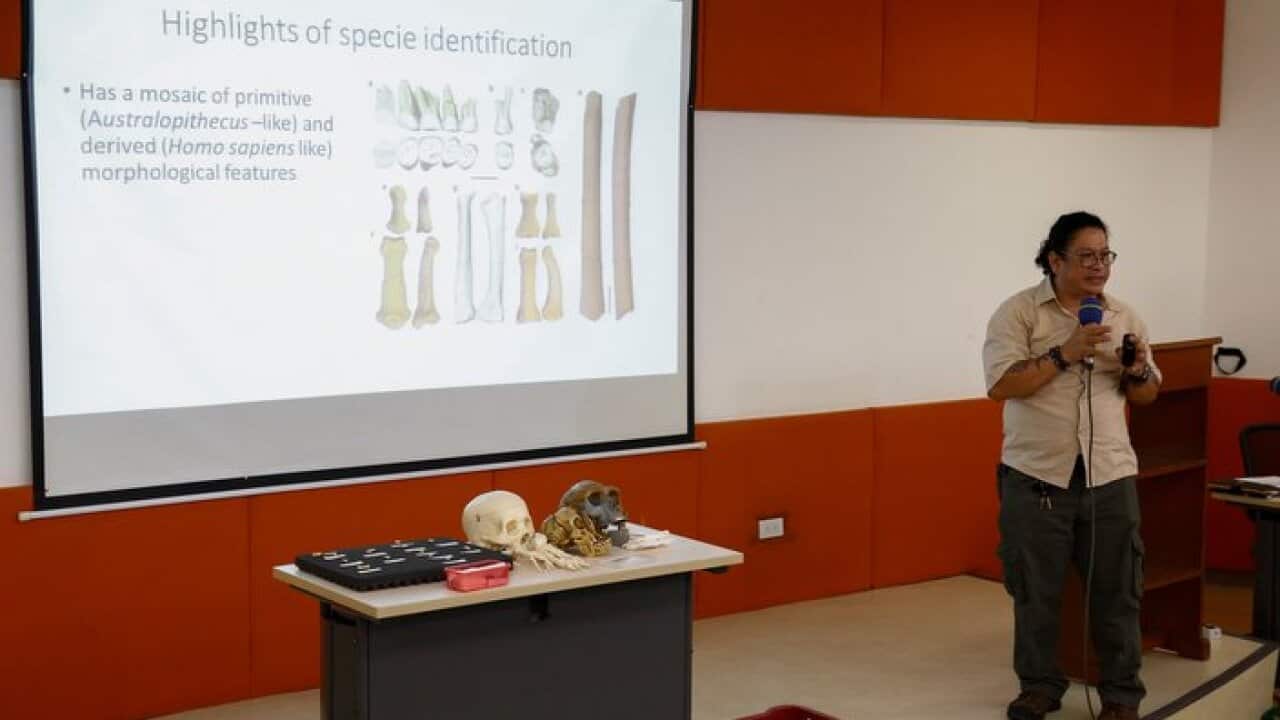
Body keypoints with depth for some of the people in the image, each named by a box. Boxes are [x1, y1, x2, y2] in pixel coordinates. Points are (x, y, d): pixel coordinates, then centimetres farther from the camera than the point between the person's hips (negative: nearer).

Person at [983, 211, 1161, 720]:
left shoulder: (1124, 316, 9)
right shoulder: (1018, 312, -4)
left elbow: (1147, 395, 14)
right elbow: (999, 384, -15)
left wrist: (1137, 373, -8)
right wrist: (1064, 354, -20)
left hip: (1110, 475, 3)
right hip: (1036, 476, -3)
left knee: (1117, 591, 6)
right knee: (1035, 591, 8)